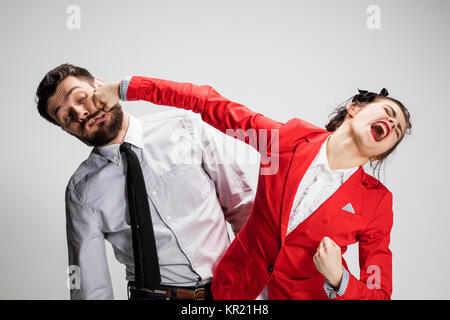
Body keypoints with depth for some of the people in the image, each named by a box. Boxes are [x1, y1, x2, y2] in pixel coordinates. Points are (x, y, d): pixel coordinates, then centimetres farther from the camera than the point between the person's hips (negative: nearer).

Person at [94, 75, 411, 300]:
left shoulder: (377, 202, -11)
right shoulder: (292, 137, -9)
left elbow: (378, 292, -7)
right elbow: (210, 103, -5)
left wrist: (338, 280, -29)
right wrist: (126, 87, -5)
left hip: (305, 294, -1)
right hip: (237, 287, 2)